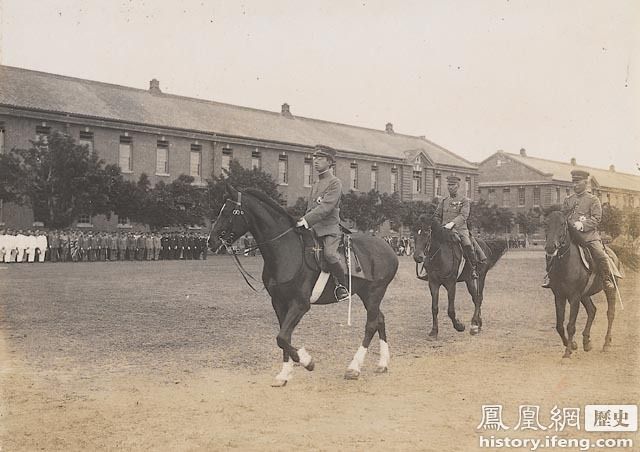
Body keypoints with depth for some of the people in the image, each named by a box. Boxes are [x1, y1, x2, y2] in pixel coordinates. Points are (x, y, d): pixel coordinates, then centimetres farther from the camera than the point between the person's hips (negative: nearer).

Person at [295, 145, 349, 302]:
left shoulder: (335, 183, -5)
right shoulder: (315, 185, 21)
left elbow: (325, 207, -18)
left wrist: (305, 221, -26)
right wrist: (302, 221, 7)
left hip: (329, 230, -8)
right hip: (313, 230, 8)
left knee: (329, 254, -32)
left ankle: (342, 285, -14)